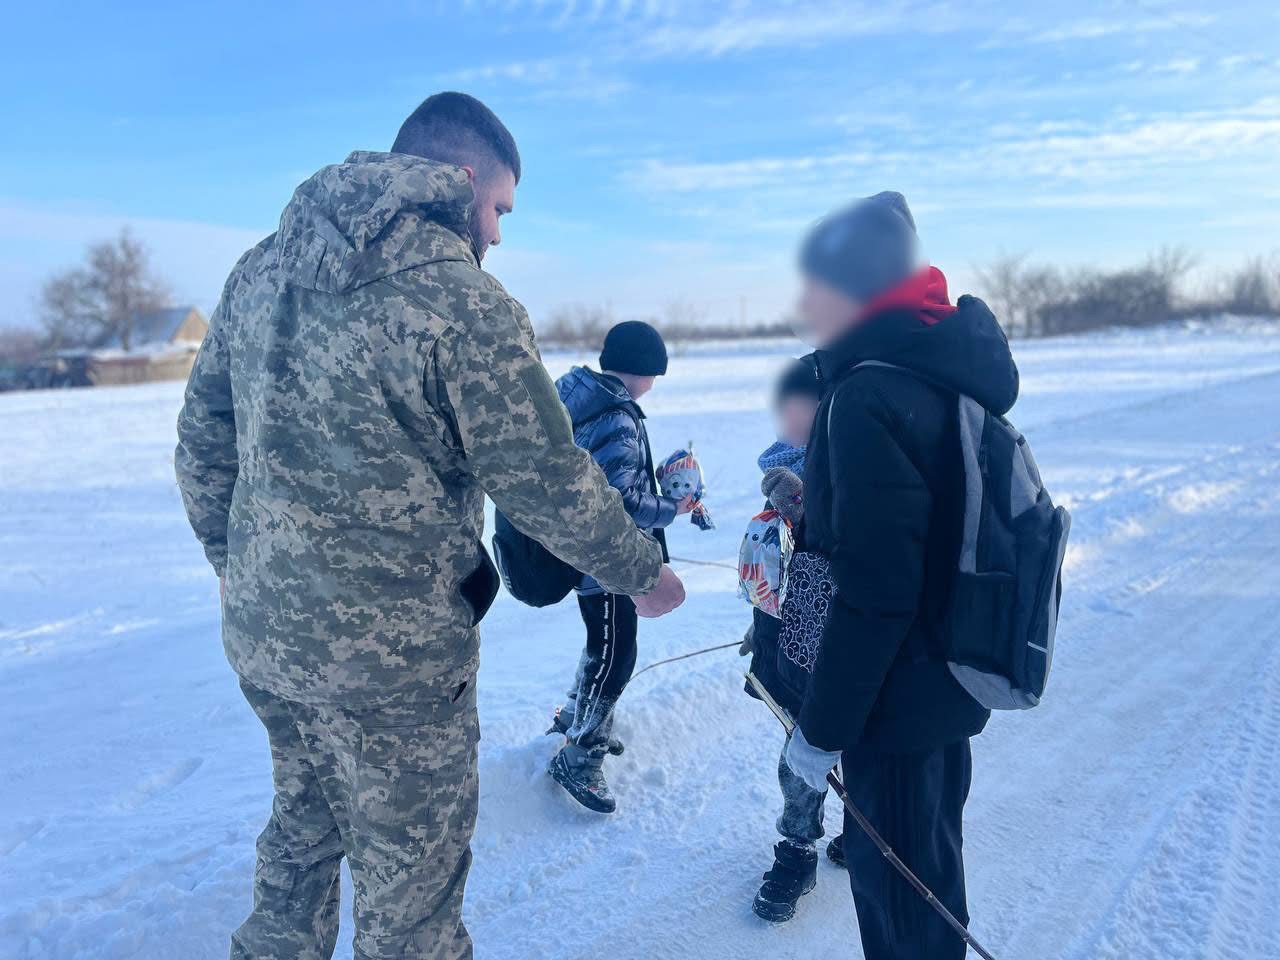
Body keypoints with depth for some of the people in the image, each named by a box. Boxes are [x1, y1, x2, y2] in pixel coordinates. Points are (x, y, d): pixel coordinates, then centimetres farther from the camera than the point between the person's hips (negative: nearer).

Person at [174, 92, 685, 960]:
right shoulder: (465, 303, -19)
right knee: (410, 862, 15)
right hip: (390, 655, -7)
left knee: (305, 817, 29)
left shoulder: (261, 269, 2)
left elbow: (203, 441, 8)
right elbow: (548, 482, -14)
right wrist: (642, 573, 1)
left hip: (259, 629, 7)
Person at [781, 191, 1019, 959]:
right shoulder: (946, 369, 5)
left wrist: (823, 726, -18)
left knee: (894, 879, 11)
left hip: (896, 696, -9)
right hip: (948, 681, 9)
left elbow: (873, 587, -26)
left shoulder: (871, 394, -25)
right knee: (930, 859, 26)